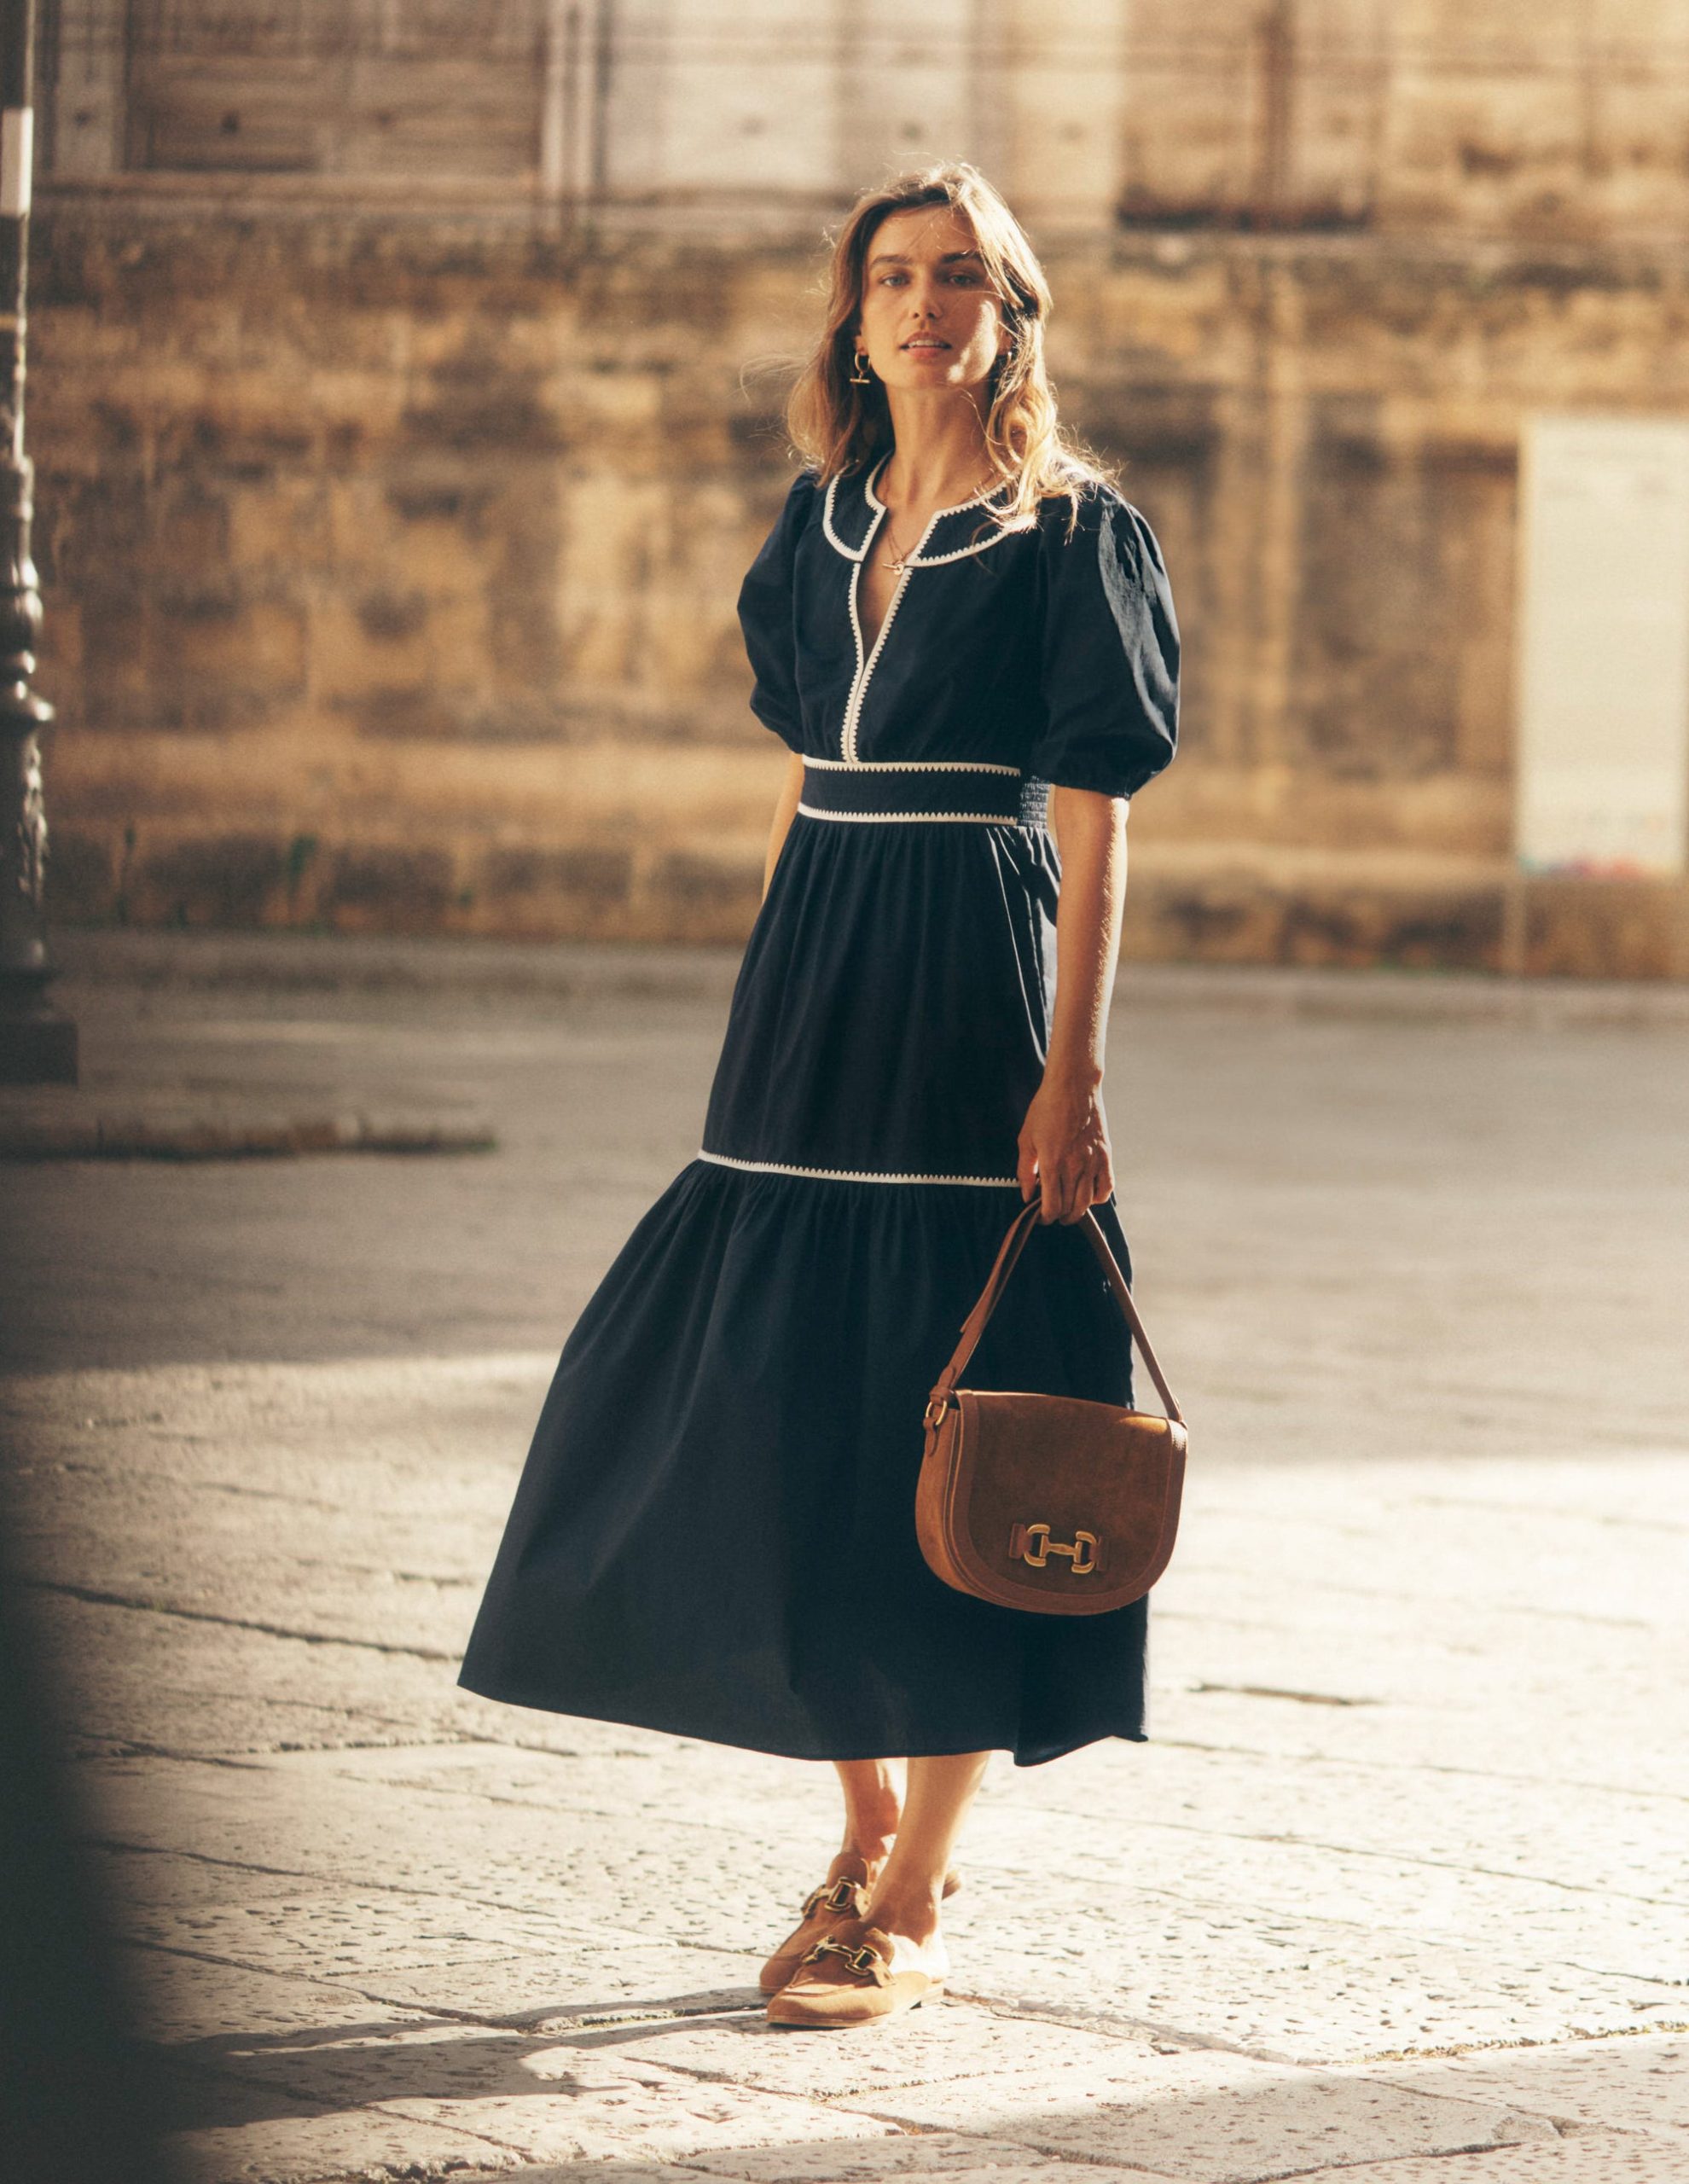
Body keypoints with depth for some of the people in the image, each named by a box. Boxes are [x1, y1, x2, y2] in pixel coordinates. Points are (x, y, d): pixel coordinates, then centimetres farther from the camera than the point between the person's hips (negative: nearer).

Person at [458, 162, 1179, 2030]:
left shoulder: (1069, 533, -3)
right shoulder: (823, 521, 14)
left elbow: (1094, 824, -7)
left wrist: (1072, 1071, -14)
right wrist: (775, 1011, 13)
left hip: (972, 991, -6)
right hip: (811, 986, 6)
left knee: (947, 1431, -4)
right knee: (788, 1403, 6)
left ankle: (914, 1910, 2)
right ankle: (863, 1839, 21)